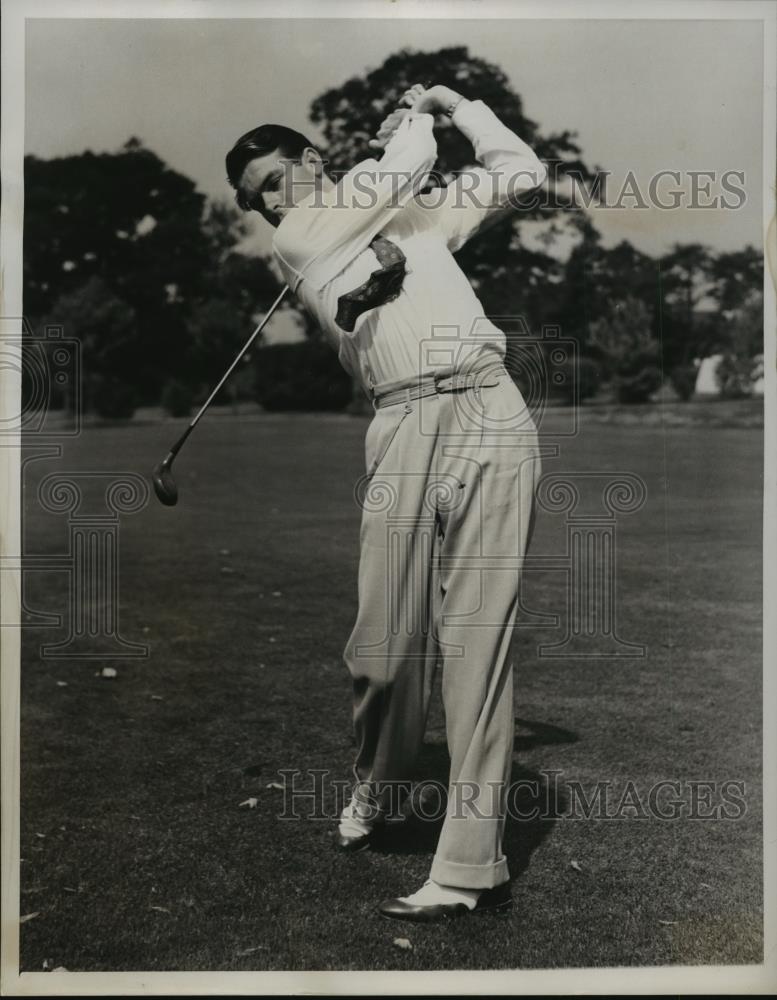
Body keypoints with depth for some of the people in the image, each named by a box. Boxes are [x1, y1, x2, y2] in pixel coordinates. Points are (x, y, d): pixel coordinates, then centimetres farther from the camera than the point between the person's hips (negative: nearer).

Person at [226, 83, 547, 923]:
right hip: (403, 429, -1)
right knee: (387, 643, -3)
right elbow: (405, 165, 6)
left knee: (475, 642, -6)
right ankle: (374, 790, 28)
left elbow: (521, 172, 26)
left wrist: (451, 102, 28)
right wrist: (412, 115, 26)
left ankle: (471, 864, -3)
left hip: (487, 410, 1)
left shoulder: (417, 212, 25)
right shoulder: (294, 244, 13)